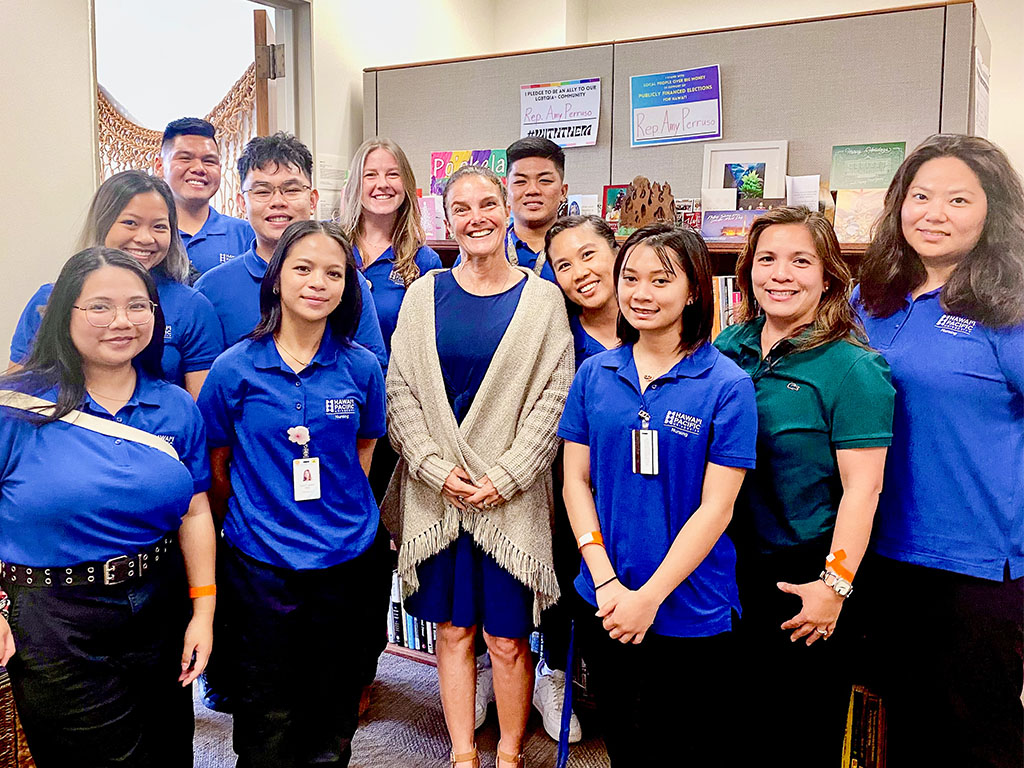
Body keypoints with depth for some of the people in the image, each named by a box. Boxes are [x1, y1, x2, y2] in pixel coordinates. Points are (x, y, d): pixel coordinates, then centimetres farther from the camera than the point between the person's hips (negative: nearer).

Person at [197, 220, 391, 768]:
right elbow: (216, 463, 4)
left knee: (333, 708, 17)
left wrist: (339, 510, 6)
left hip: (349, 560, 2)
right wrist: (250, 521, 8)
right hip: (260, 563, -1)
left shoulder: (362, 367, -3)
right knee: (266, 718, 12)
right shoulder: (234, 368, -7)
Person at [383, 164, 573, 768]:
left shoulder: (541, 298, 1)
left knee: (508, 640, 5)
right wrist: (436, 469, -8)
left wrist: (505, 477, -11)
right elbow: (400, 392, 2)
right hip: (437, 493, 2)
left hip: (512, 495, -1)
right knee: (453, 631, 11)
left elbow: (553, 400, -4)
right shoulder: (425, 294, 5)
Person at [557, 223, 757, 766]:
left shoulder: (726, 384, -10)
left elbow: (715, 507, -12)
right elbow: (576, 481, 1)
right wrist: (606, 581, -10)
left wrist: (650, 597, -14)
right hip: (603, 605, 3)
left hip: (690, 611, -3)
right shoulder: (594, 374, 2)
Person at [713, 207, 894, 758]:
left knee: (806, 732, 14)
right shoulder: (729, 346, 1)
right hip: (731, 566, 5)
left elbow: (861, 487, -16)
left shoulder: (852, 367, -14)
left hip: (805, 576, -5)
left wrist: (835, 586, -19)